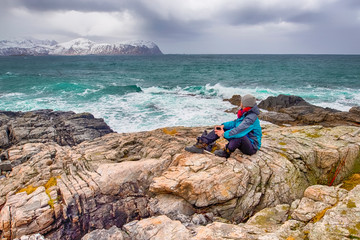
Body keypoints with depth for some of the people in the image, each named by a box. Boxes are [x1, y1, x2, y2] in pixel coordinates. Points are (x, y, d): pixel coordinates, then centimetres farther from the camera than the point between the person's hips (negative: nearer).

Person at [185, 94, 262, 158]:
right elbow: (235, 122, 8)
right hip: (241, 142, 9)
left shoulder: (251, 118, -26)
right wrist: (223, 125, -9)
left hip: (252, 147, -9)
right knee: (219, 129, 1)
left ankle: (226, 152, -18)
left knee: (239, 135, -43)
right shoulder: (245, 114, 4)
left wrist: (224, 134, -26)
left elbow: (239, 131, -35)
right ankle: (201, 145, -8)